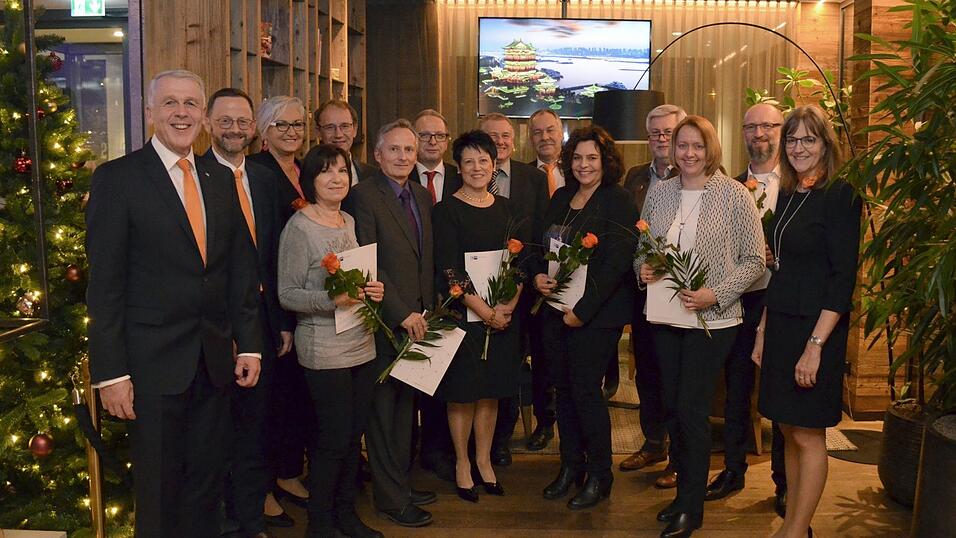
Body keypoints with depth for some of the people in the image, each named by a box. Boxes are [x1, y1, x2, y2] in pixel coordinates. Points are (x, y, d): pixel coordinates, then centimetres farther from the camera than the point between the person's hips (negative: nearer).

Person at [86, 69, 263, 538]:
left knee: (206, 481, 15)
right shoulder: (117, 179, -6)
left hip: (215, 360, 5)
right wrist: (110, 372, -12)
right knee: (159, 491, 9)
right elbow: (105, 284, -9)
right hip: (154, 363, -4)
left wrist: (249, 343, 6)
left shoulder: (221, 179, 9)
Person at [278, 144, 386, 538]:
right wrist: (332, 300, -26)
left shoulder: (350, 221, 10)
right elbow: (287, 294, -12)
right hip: (324, 351, -7)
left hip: (362, 345, 7)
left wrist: (373, 291, -1)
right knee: (334, 439, 0)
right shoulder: (299, 227, -10)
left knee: (355, 434, 13)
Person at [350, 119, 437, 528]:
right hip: (383, 321, -7)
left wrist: (427, 309, 7)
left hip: (416, 318, 7)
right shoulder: (364, 195, -11)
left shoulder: (422, 196, 12)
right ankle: (390, 497, 17)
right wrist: (402, 313, -17)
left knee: (406, 404, 14)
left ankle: (401, 483, 27)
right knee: (384, 407, 6)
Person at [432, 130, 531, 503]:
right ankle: (462, 463, 21)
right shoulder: (447, 211, -7)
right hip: (463, 313, -4)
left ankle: (484, 460, 27)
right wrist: (485, 311, -16)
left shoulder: (504, 208, 8)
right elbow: (450, 270, -13)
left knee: (490, 391, 12)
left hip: (504, 314, 4)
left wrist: (509, 305, -9)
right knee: (462, 392, 5)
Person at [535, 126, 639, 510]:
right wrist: (538, 276, -3)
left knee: (585, 390, -4)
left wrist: (583, 310, -17)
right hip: (556, 308, 7)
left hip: (596, 313, -6)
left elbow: (617, 262, -16)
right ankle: (570, 465, 26)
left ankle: (599, 476, 13)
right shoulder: (561, 198, 12)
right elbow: (544, 246, 18)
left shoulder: (617, 201, -9)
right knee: (563, 387, 11)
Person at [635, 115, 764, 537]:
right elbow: (642, 246, 16)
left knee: (691, 410, -2)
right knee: (672, 407, 12)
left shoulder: (734, 195, -6)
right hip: (664, 317, 5)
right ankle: (685, 491, 30)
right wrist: (643, 267, -6)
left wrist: (716, 294, -17)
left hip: (710, 321, -5)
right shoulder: (658, 193, 7)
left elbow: (754, 260, -6)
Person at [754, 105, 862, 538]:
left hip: (817, 327, -7)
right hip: (781, 323, 7)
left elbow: (843, 276, -16)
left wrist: (815, 343, -20)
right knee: (789, 430, 13)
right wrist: (763, 331, 12)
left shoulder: (839, 195, -11)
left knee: (807, 434, 1)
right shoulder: (787, 195, 11)